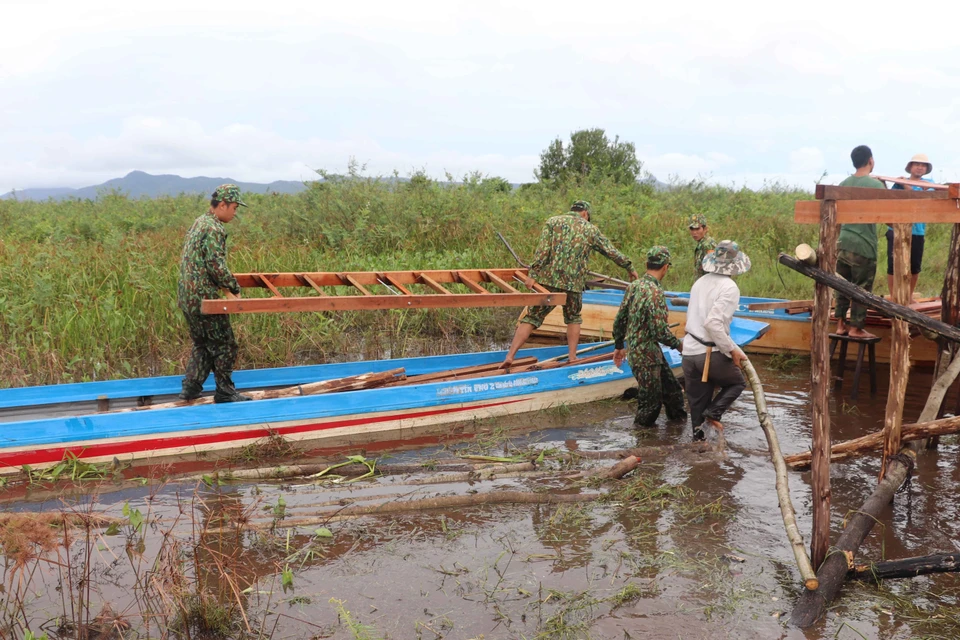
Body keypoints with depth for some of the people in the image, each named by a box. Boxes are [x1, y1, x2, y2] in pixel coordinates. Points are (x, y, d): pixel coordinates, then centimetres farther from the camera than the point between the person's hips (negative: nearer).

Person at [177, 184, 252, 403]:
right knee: (224, 346, 2)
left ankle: (191, 389, 19)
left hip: (187, 297, 10)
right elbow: (216, 266, -22)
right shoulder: (214, 229, -16)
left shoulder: (199, 223, 15)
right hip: (204, 298, -10)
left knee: (202, 344, 18)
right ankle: (225, 392, 9)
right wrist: (234, 286, -8)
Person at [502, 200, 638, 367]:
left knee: (532, 317, 2)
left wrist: (533, 275, -7)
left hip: (549, 280, 0)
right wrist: (630, 268, 29)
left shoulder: (553, 221, 7)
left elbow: (542, 250, -5)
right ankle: (573, 358, 18)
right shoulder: (591, 229, 11)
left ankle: (510, 356, -6)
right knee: (573, 319, 23)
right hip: (574, 283, 0)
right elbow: (612, 252, 18)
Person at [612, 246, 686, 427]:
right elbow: (660, 331, -24)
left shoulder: (634, 286, 3)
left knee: (672, 390, 22)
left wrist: (619, 346, 21)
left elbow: (619, 320, 10)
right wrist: (678, 344, -8)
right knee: (650, 402, 5)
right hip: (647, 357, -9)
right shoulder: (655, 293, -23)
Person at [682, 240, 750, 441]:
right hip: (711, 353, -6)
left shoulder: (700, 282, 8)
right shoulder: (729, 287, -13)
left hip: (689, 351, 6)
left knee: (697, 402, 16)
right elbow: (713, 322, -23)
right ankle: (713, 411, 0)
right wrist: (732, 350, -14)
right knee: (738, 382, 19)